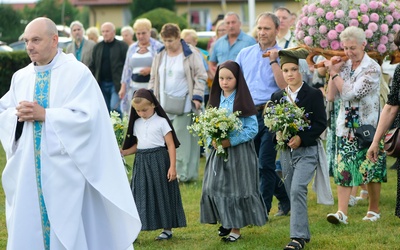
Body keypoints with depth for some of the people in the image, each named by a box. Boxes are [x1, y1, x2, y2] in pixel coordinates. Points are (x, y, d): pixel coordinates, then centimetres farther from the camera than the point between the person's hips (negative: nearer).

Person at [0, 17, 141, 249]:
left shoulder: (78, 73, -6)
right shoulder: (21, 77, 10)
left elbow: (86, 117, -15)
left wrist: (44, 114, -17)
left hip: (64, 170, -5)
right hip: (28, 172, 5)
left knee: (67, 230, -1)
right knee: (27, 230, 5)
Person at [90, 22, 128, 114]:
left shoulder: (122, 46, -2)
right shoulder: (97, 47, 12)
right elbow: (93, 66, 13)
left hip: (117, 84, -5)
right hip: (102, 84, 5)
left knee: (114, 108, -16)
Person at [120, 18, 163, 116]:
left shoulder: (158, 47, 0)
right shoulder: (132, 48, 15)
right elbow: (127, 69, 18)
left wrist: (151, 69, -16)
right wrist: (123, 87, 13)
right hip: (135, 87, 4)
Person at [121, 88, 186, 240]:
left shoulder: (161, 122, -5)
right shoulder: (137, 123, 11)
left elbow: (171, 145, -7)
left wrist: (172, 166, -13)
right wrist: (124, 152, 0)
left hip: (159, 161, -5)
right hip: (141, 162, 5)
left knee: (161, 193, 3)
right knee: (141, 195, 3)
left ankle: (167, 229, 14)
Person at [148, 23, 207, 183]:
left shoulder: (190, 54, -3)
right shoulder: (160, 55, 13)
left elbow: (200, 77, -2)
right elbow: (154, 78, 21)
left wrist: (197, 97, -9)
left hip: (184, 105, -5)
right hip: (164, 105, 5)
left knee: (183, 139, -8)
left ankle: (184, 174, -5)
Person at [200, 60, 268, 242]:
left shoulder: (243, 101, -9)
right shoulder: (216, 99, 8)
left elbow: (252, 128, -13)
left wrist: (230, 141, -21)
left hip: (239, 151, -5)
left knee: (237, 188, -1)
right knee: (216, 186, 4)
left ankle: (236, 228, 9)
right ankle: (226, 221, 22)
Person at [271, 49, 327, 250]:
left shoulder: (314, 94, -4)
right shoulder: (277, 96, 9)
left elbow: (321, 123, -8)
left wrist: (301, 138, -19)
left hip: (307, 150, -5)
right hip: (286, 151, 5)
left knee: (297, 189, -19)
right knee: (293, 193, 9)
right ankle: (303, 234, 21)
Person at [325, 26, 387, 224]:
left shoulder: (372, 68, -10)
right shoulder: (344, 66, 8)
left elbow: (352, 92, -19)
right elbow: (331, 97, 3)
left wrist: (335, 73, -10)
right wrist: (332, 72, -5)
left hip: (367, 126, -4)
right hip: (346, 126, 5)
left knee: (370, 169, 3)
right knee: (344, 169, -4)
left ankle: (374, 210, 18)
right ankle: (341, 212, -9)